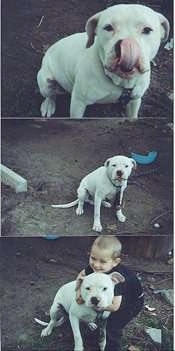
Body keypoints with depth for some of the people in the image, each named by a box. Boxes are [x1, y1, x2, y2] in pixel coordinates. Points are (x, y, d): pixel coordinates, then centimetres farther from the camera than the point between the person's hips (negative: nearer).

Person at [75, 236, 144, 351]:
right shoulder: (94, 266, -22)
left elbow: (114, 306, -41)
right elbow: (82, 275, -5)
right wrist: (79, 290, -23)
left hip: (134, 302, -7)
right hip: (122, 297, 7)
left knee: (114, 325, -11)